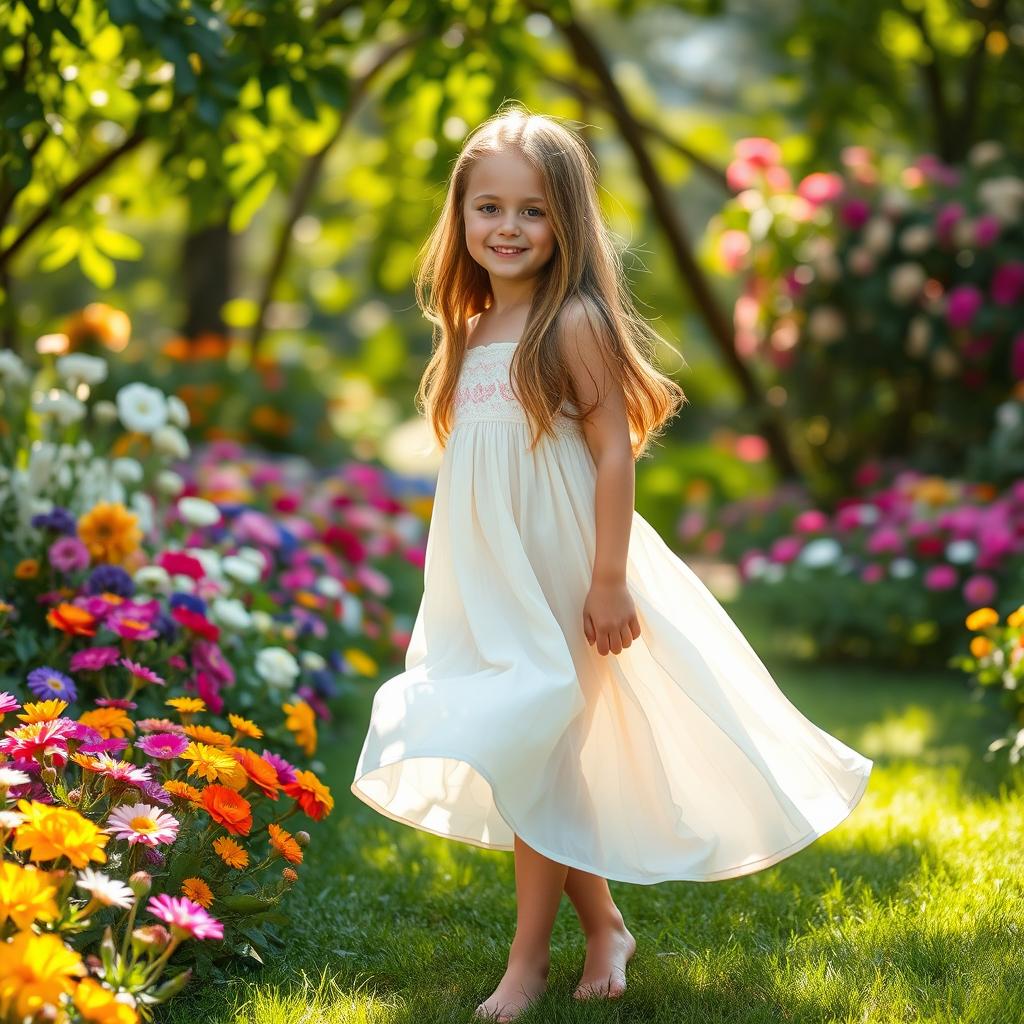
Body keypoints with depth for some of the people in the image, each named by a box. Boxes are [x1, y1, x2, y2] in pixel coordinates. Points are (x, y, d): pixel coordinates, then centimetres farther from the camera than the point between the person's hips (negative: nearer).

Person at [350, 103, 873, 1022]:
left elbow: (616, 452, -15)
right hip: (489, 586, 7)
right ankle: (605, 926, 27)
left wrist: (610, 582, -17)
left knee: (534, 761, -2)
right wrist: (460, 589, 18)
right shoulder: (470, 332, 9)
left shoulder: (574, 324, -13)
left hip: (561, 582, -7)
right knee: (538, 767, 12)